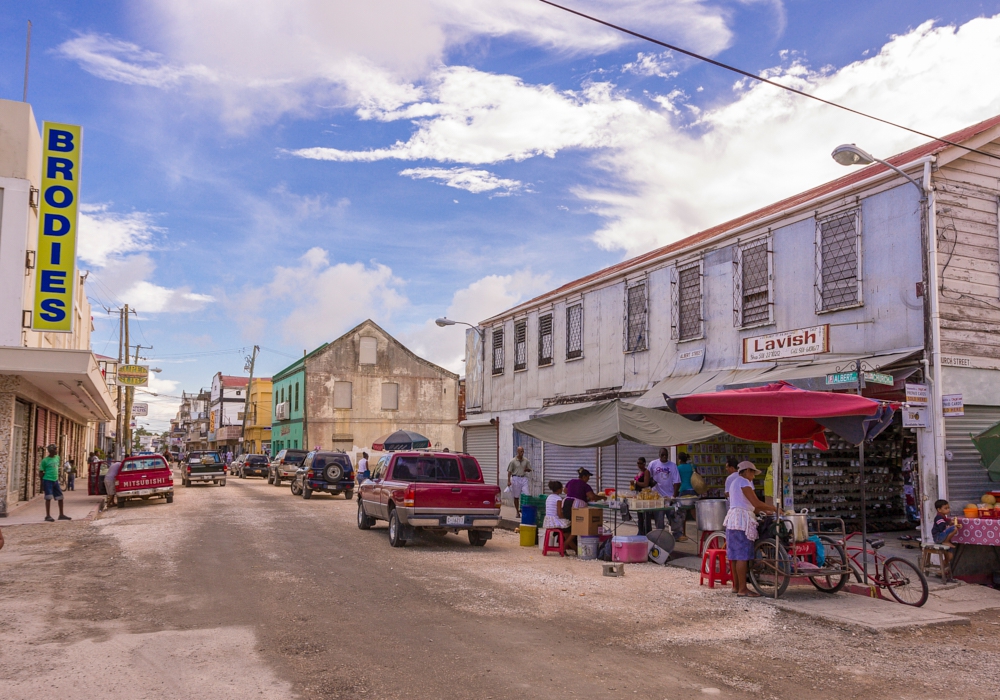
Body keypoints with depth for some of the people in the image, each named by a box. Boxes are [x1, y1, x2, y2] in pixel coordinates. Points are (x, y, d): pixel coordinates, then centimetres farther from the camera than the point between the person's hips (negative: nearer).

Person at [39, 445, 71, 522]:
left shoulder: (57, 457, 9)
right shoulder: (45, 460, -9)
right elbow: (42, 472, -5)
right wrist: (42, 485, -7)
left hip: (55, 480, 7)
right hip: (48, 481, -6)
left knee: (60, 497, 9)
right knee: (49, 498, -8)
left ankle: (61, 515, 19)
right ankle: (48, 516, -3)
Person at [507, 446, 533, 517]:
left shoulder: (526, 461, 6)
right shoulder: (513, 461, -2)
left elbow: (530, 469, 15)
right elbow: (509, 471, -1)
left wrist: (527, 469, -9)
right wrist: (508, 481, -8)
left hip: (524, 478, 2)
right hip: (516, 479, -2)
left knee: (527, 494, -9)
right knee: (516, 497, 5)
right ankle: (517, 512, 15)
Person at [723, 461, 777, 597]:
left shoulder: (735, 482, 23)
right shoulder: (744, 482, -8)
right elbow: (755, 502, -16)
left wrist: (763, 510, 15)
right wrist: (773, 508, -7)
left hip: (733, 518, 10)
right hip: (742, 519, -10)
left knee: (735, 554, 12)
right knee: (743, 555, -10)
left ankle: (736, 585, 18)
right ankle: (742, 589, -10)